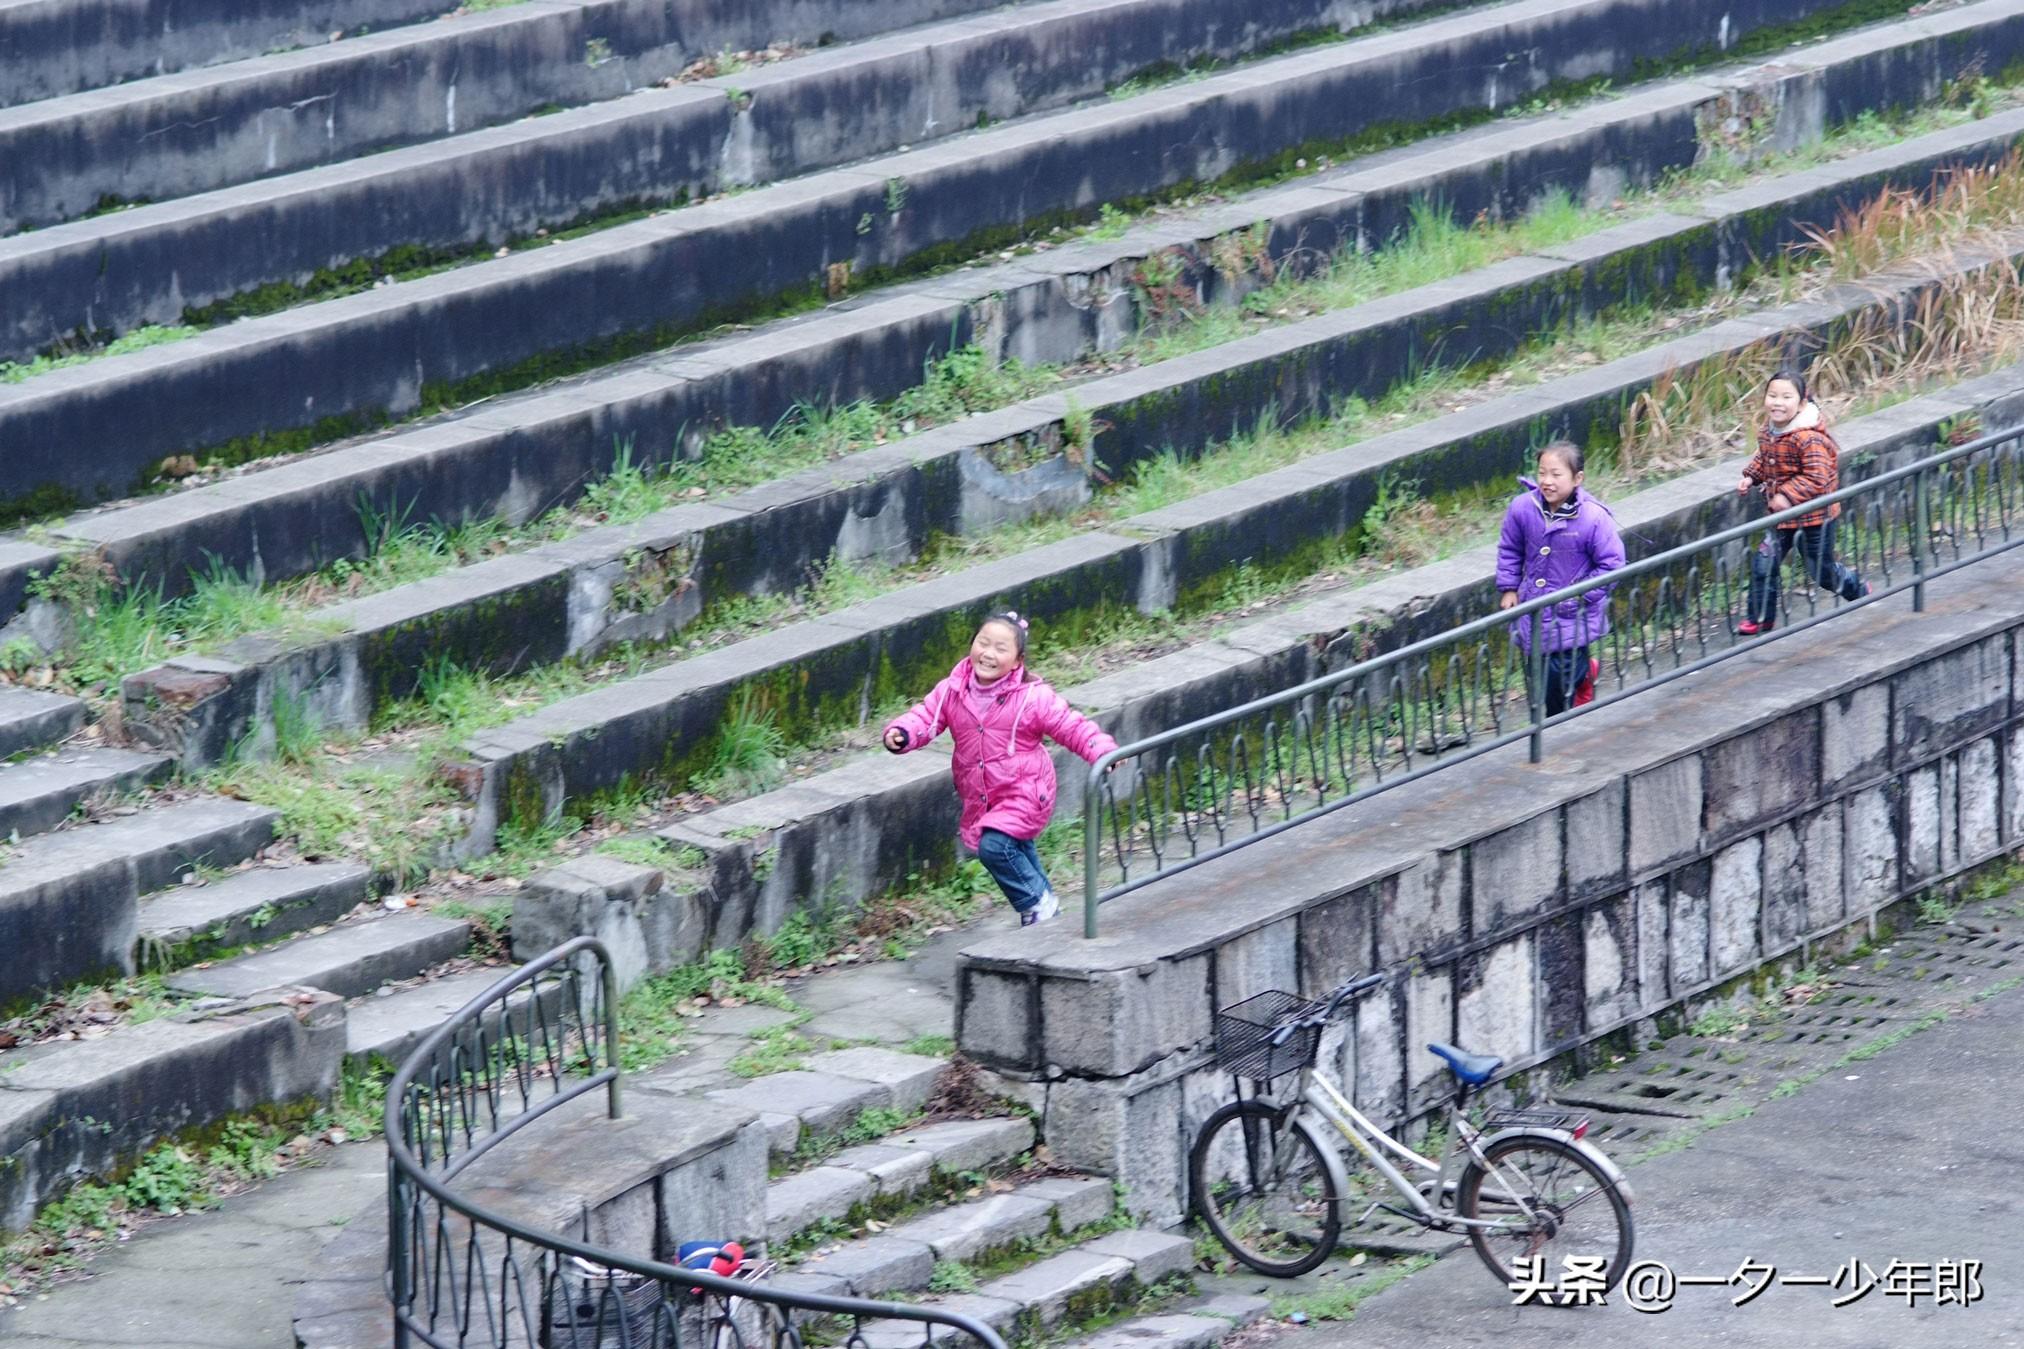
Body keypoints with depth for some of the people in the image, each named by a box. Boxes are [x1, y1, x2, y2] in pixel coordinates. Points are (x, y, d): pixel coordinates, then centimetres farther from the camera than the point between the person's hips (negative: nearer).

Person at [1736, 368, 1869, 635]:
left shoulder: (1808, 439, -29)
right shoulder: (1769, 430, -1)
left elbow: (1817, 477, -31)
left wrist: (1789, 495, -33)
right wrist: (1750, 476, 0)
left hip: (1814, 517, -7)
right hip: (1781, 514, 7)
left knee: (1821, 569, 10)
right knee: (1764, 564, 2)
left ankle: (1860, 593, 39)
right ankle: (1760, 617, 15)